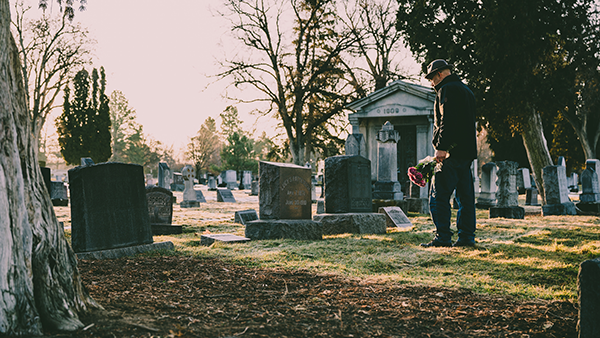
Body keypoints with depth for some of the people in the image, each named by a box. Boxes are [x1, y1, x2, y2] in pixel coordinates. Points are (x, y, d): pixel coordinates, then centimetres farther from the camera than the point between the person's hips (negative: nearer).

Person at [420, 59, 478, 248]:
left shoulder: (447, 90, -6)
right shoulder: (465, 90, 24)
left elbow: (447, 121, -19)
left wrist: (441, 147, -21)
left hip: (452, 153, -10)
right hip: (467, 151, 10)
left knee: (439, 196, -8)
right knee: (465, 196, 9)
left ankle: (443, 237, -10)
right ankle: (467, 237, 10)